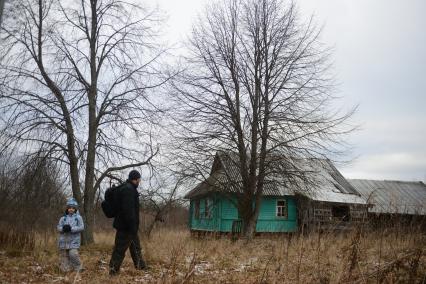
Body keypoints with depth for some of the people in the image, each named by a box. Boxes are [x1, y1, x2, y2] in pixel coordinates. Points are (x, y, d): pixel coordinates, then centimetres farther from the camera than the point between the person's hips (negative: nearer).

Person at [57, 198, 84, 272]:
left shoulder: (78, 217, 2)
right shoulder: (63, 218, 9)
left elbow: (81, 227, -7)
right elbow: (58, 227, 4)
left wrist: (71, 228, -19)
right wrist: (63, 228, -18)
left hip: (74, 240, -3)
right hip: (64, 240, 3)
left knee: (73, 254, -21)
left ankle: (78, 268, -2)